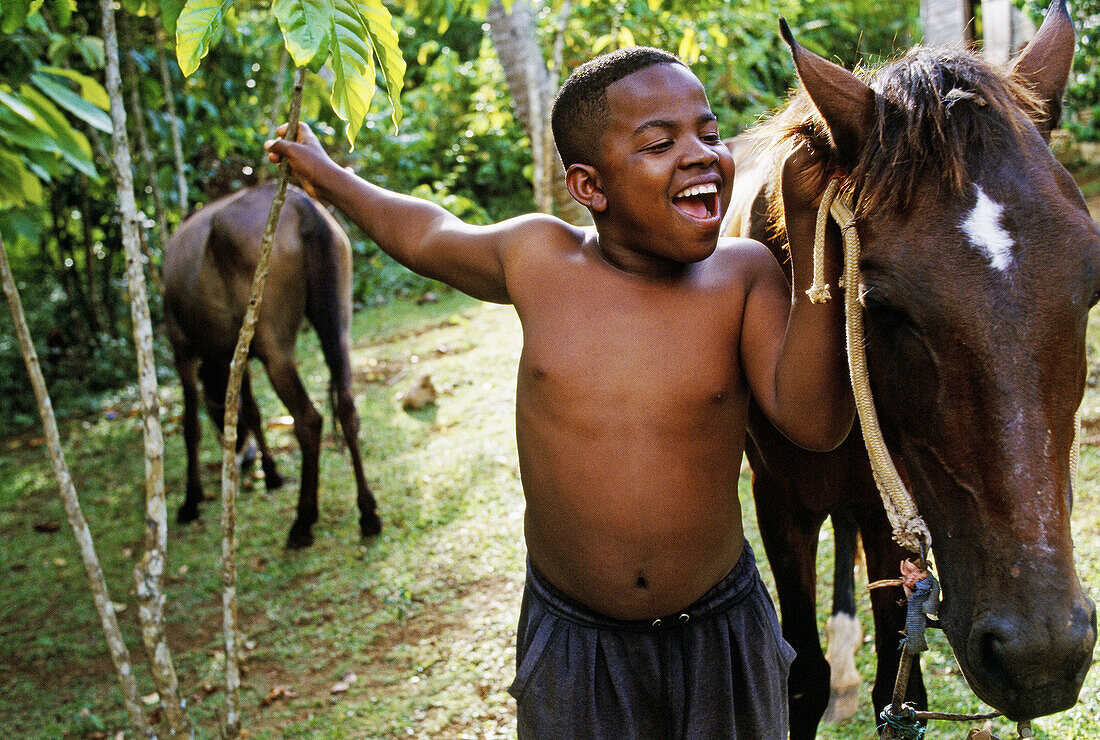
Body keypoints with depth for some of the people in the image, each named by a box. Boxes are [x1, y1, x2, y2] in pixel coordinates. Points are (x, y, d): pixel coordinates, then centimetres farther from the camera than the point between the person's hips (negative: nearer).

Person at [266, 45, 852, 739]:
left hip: (723, 640, 0)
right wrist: (327, 175, 27)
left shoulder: (746, 273, -11)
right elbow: (427, 235, 12)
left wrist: (810, 231, -28)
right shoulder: (537, 259, -8)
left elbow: (815, 420, -24)